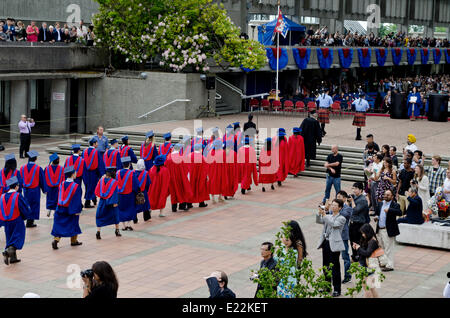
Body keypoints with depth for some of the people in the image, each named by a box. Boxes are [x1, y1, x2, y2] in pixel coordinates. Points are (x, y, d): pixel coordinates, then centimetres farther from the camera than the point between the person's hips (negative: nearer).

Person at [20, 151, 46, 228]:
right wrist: (44, 190, 5)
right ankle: (30, 222, 4)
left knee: (27, 205, 17)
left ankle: (29, 220, 23)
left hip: (26, 190, 4)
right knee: (34, 205, 6)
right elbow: (42, 180, -6)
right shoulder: (38, 168, -14)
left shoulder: (22, 168, -4)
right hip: (35, 190, -4)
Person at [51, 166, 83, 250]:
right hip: (71, 210, -3)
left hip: (61, 209, 3)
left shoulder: (61, 184, -3)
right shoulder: (76, 186, -17)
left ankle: (56, 240, -11)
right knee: (73, 224, 16)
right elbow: (77, 200, -16)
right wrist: (78, 210, -10)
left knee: (59, 225, 7)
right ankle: (74, 241, 27)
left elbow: (59, 197, 9)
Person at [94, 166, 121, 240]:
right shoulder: (114, 182, -13)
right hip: (111, 202, -2)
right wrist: (115, 202, -13)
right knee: (115, 215, 18)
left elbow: (97, 191, 3)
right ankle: (117, 230, 26)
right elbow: (115, 193, -15)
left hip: (102, 201, 2)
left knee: (100, 217, 8)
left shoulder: (101, 180, -2)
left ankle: (98, 231, -7)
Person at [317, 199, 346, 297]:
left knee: (335, 267, -3)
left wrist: (324, 215, -23)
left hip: (334, 244, -6)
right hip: (325, 243, 7)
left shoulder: (341, 218, -3)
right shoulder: (328, 217, 15)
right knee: (326, 266, 14)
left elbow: (334, 224, -20)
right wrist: (320, 213, -14)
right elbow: (319, 221, 3)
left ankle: (337, 290, 4)